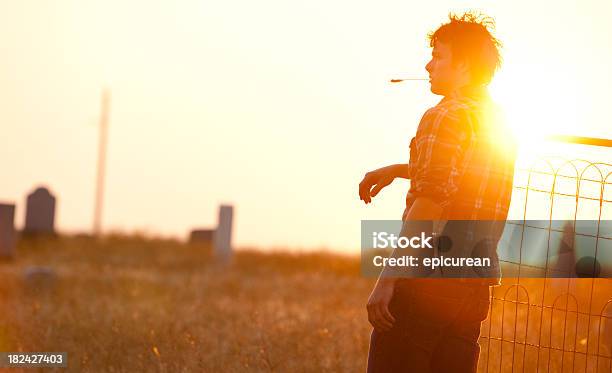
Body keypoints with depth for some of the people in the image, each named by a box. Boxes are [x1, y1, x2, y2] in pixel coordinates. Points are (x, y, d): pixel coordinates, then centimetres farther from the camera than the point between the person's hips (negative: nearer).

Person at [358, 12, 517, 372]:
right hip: (475, 287, 8)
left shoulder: (445, 117, -11)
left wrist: (386, 279, -22)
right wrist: (397, 170, 30)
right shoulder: (499, 123, 15)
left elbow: (428, 207, -21)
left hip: (428, 278, -8)